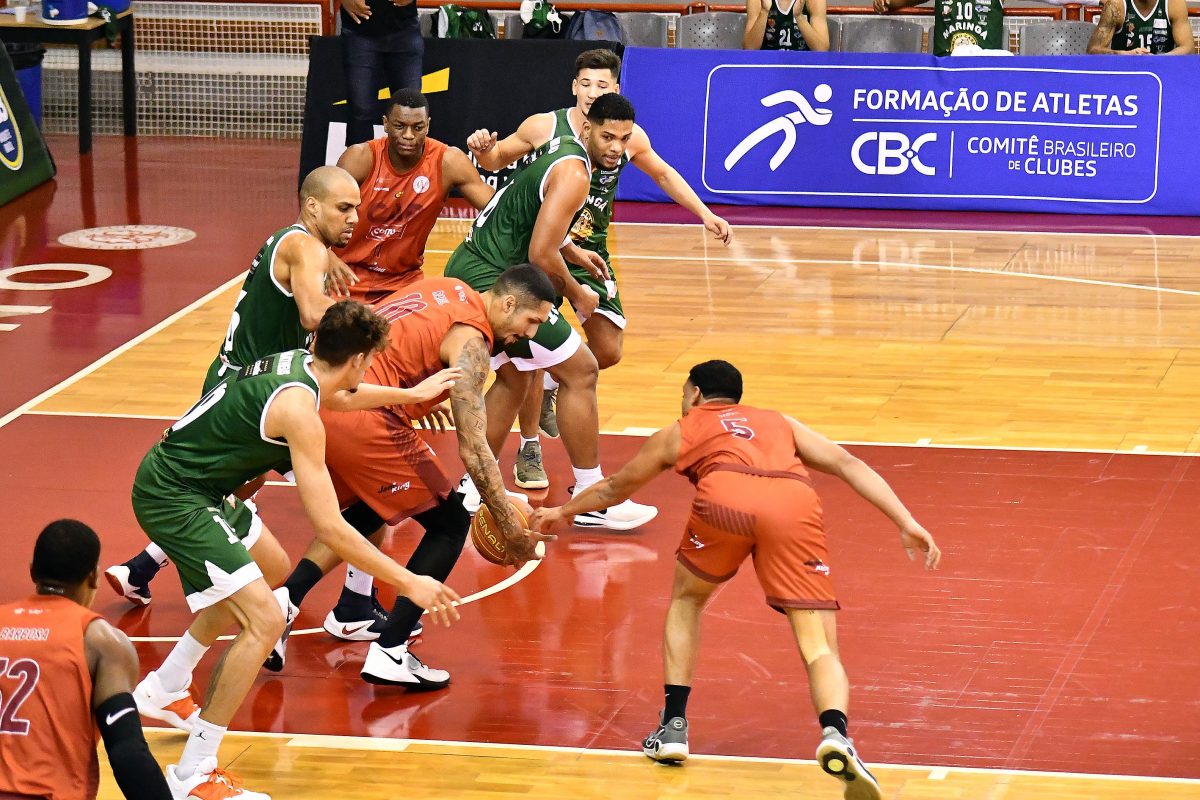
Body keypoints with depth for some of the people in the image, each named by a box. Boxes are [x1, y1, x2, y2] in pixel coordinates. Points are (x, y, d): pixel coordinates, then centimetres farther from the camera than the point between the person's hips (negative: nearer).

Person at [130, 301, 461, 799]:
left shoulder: (296, 362, 4)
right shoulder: (299, 410, -24)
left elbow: (336, 395, 31)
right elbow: (330, 528, -25)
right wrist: (410, 584, -20)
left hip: (200, 486, 11)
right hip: (172, 498, -11)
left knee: (271, 571, 29)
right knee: (264, 619, -18)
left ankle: (164, 692, 41)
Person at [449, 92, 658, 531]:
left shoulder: (560, 150, 14)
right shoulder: (573, 173, -17)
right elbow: (540, 255, -22)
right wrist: (576, 293, -6)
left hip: (466, 272, 10)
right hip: (491, 281, -10)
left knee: (513, 379, 26)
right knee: (580, 371, -4)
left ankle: (474, 490, 30)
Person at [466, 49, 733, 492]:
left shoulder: (629, 137, -7)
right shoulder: (544, 127, -16)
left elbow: (664, 175, 13)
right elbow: (497, 160, -1)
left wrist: (705, 214, 9)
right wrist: (484, 150, -24)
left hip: (590, 250, 4)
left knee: (609, 351, 4)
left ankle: (548, 389, 35)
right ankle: (529, 452, 5)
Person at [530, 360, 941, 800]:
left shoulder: (679, 432, 36)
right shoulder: (779, 423, 39)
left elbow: (614, 488, 52)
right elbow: (847, 464, 24)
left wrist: (563, 511, 69)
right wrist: (907, 523, 19)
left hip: (725, 497, -1)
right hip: (795, 504, 1)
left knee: (686, 601, 29)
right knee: (820, 650, 1)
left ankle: (673, 728, 21)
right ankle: (835, 733, -28)